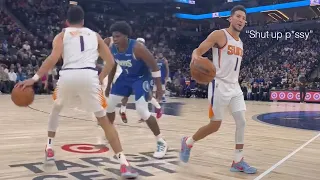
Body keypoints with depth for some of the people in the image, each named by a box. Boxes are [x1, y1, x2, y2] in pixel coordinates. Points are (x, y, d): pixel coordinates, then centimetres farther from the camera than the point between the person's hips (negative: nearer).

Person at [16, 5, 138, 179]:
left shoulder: (61, 35, 19)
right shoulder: (95, 35, 25)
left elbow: (53, 58, -1)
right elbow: (111, 62, 20)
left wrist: (34, 78, 0)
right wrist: (100, 77, 35)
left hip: (67, 75, 0)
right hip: (89, 76, 0)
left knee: (56, 109, 32)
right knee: (104, 120, 7)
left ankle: (49, 148, 37)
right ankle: (124, 164, -5)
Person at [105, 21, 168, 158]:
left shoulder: (137, 48, -30)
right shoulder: (112, 49, -11)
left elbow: (154, 66, -23)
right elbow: (112, 68, 8)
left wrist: (159, 88, -21)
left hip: (140, 78, -7)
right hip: (125, 77, 7)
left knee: (142, 110, -20)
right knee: (109, 104, 7)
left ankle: (161, 143, -7)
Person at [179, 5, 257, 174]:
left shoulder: (240, 43, 16)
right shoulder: (219, 34, -8)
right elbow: (198, 50, -14)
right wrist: (195, 57, -36)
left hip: (235, 86, 8)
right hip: (219, 85, -7)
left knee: (241, 122, 0)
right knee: (215, 125, -2)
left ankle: (238, 162, 8)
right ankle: (187, 142, 22)